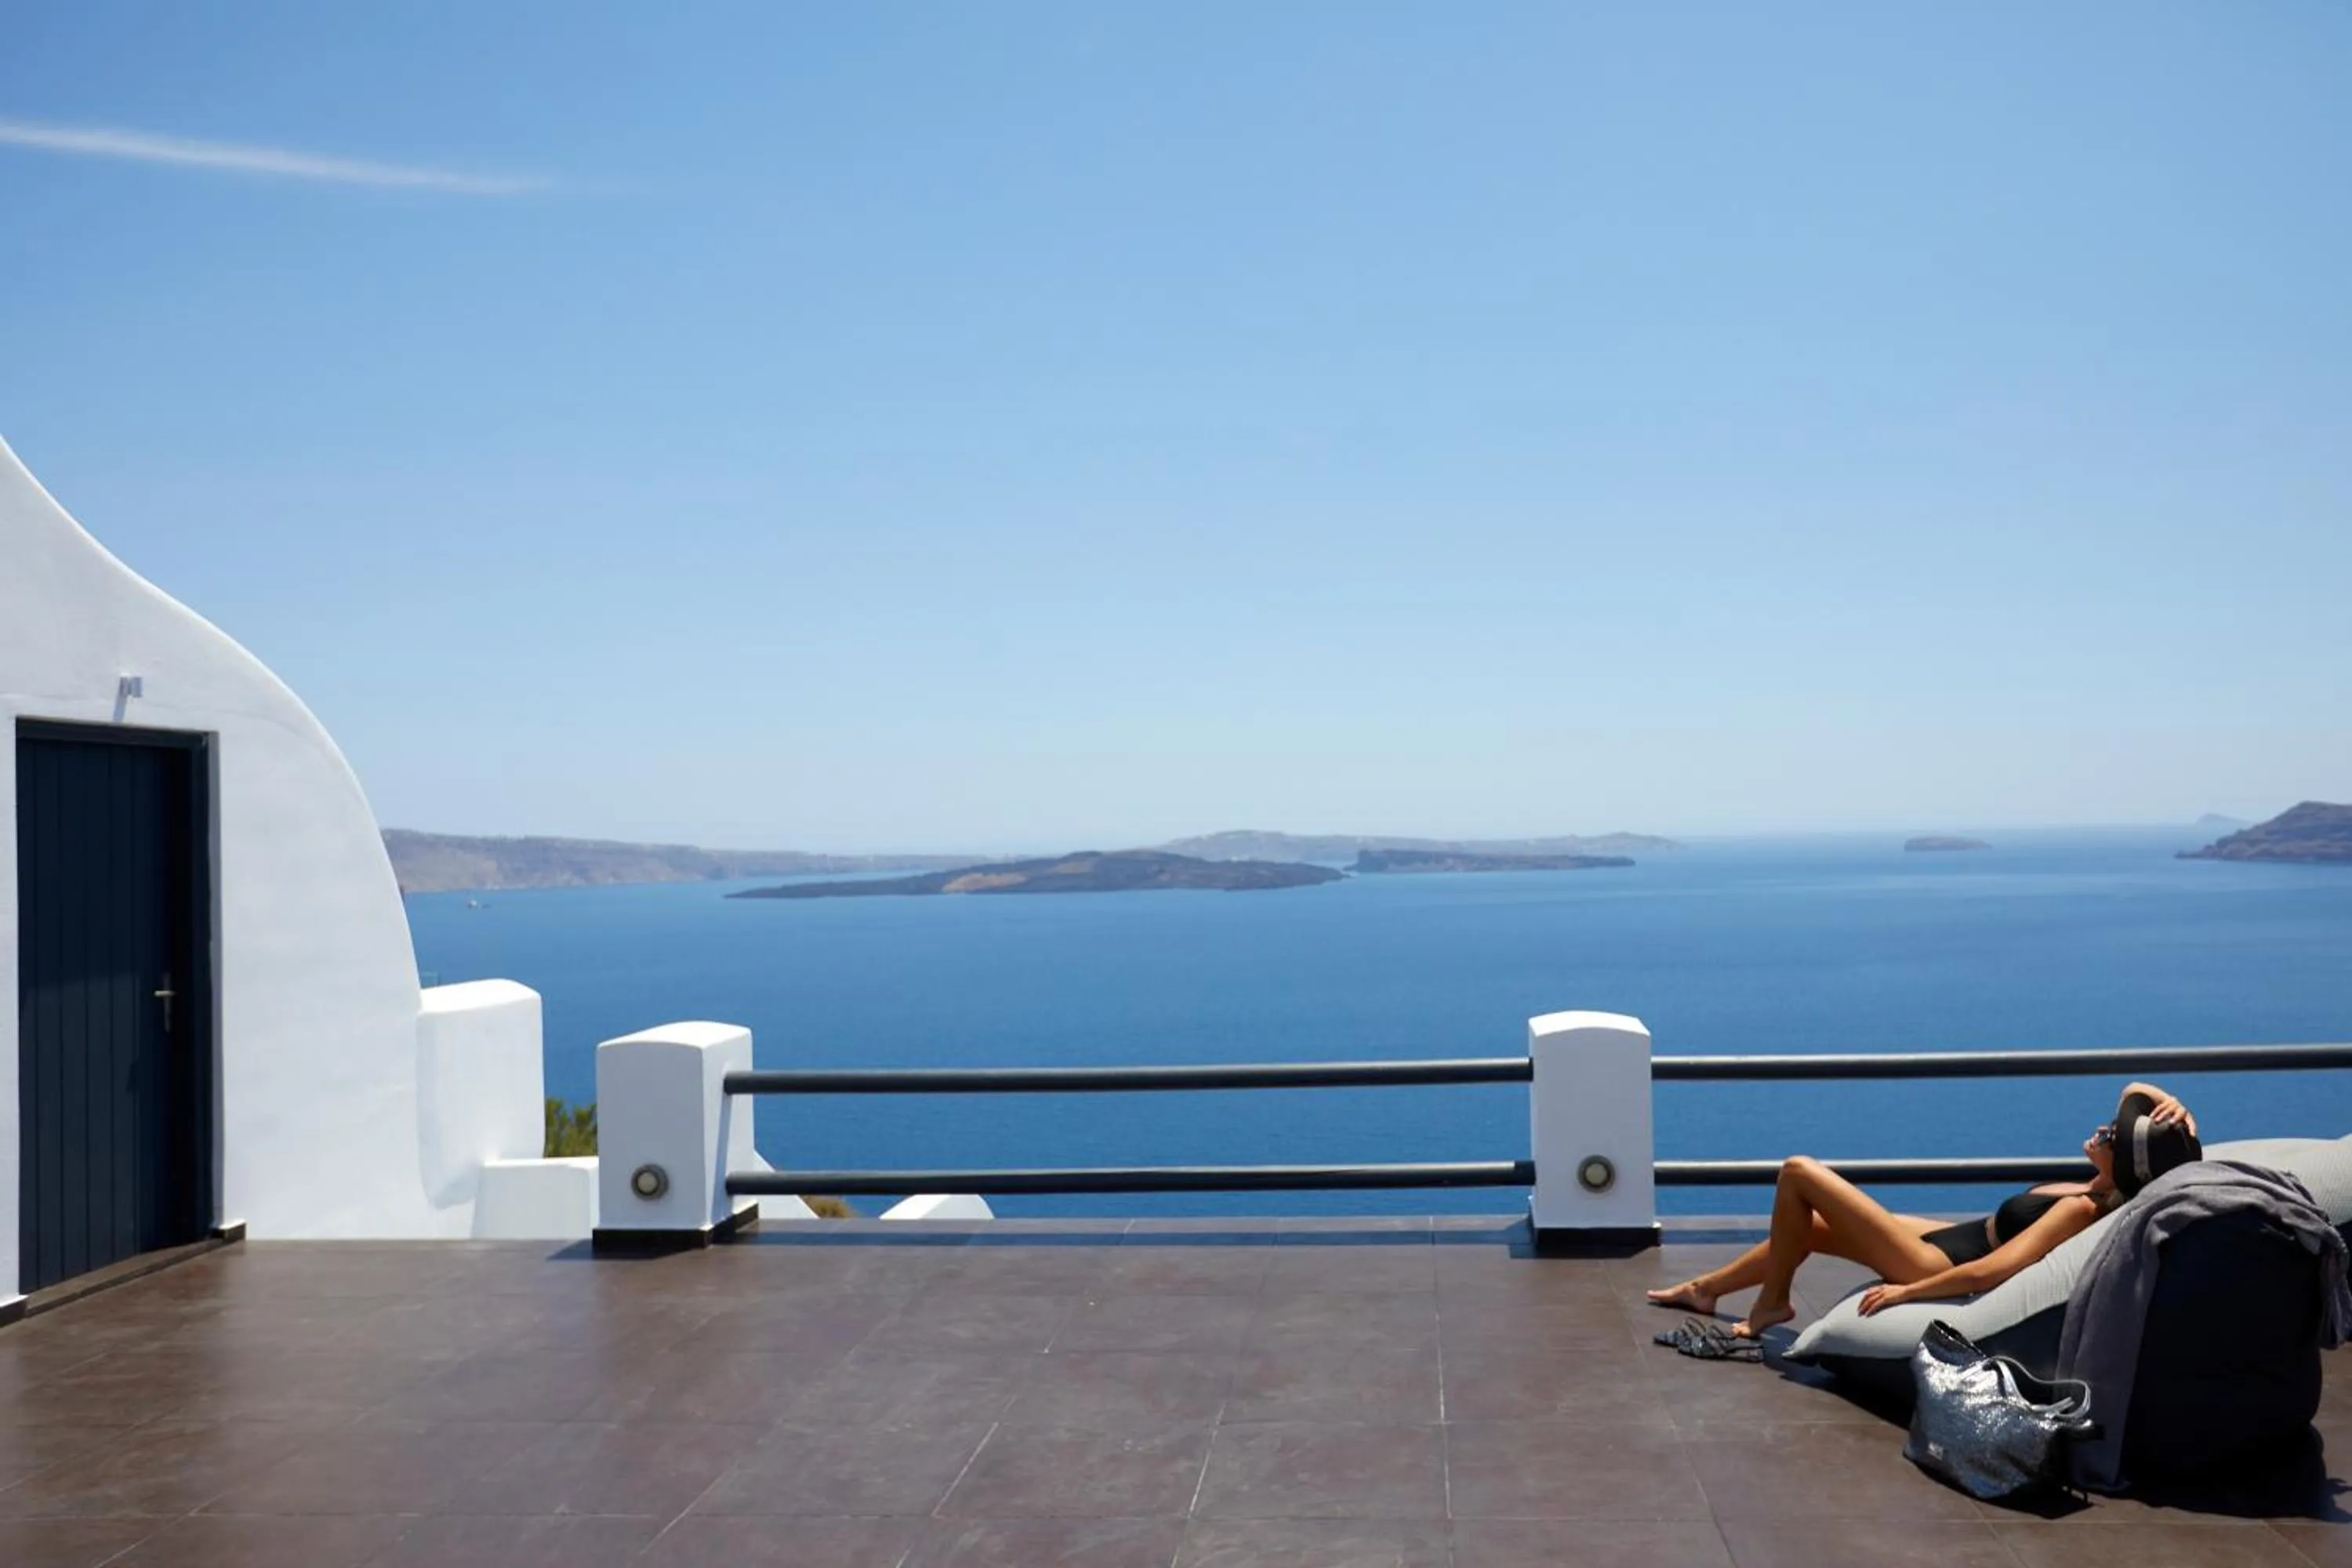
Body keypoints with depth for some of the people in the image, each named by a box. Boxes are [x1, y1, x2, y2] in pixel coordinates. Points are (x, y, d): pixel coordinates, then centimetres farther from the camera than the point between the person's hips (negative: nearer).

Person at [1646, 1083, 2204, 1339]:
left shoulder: (2080, 1210, -32)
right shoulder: (2112, 1192, -8)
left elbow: (1992, 1271, -39)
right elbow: (2135, 1093, 6)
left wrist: (1906, 1291, -30)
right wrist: (2175, 1109, -14)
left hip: (1940, 1264, -9)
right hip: (1955, 1238, 9)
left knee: (1799, 1173, -5)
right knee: (1808, 1225, 22)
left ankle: (1771, 1303, 12)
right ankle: (1705, 1289, 41)